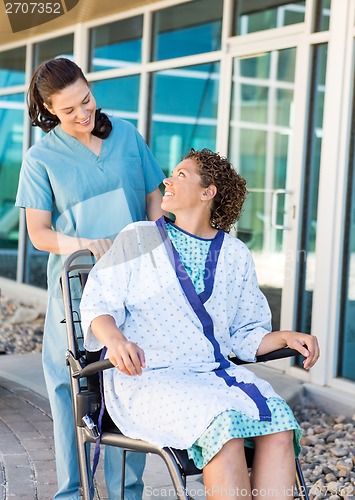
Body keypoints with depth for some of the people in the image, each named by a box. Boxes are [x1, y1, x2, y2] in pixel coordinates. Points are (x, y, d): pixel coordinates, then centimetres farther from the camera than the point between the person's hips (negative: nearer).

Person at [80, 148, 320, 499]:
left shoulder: (236, 255, 17)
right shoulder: (137, 239, 10)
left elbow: (246, 336, 19)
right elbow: (98, 305, 2)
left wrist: (286, 338, -1)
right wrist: (115, 339, -20)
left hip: (215, 374, 4)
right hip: (147, 377, -3)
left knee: (280, 425, -26)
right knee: (224, 428, -32)